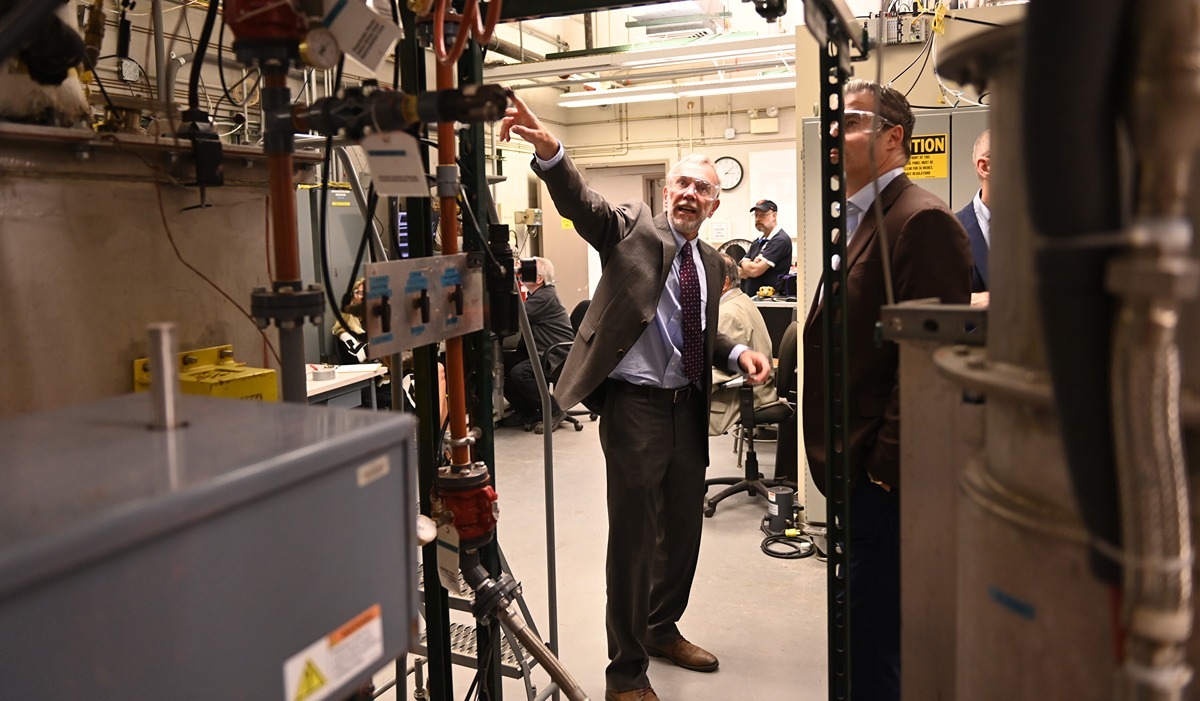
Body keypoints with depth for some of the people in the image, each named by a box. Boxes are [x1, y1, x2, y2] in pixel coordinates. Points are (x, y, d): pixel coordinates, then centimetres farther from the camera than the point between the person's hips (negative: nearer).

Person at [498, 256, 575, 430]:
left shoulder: (545, 297, -15)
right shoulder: (535, 295, 18)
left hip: (556, 355, -10)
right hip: (537, 351, 10)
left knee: (519, 372, -29)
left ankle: (553, 410, -10)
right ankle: (526, 410, 7)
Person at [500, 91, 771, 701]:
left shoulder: (709, 261, 15)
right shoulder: (633, 227, -3)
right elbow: (582, 205, -23)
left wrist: (737, 353, 3)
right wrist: (548, 151, -42)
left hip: (688, 405, 7)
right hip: (636, 400, -7)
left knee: (683, 525, 18)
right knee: (633, 534, -1)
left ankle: (662, 628, 41)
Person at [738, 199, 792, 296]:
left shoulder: (781, 240, -9)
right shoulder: (758, 241, 18)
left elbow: (754, 271, -14)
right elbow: (741, 274, 11)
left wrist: (744, 263, 6)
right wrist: (752, 265, -9)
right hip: (749, 297, 7)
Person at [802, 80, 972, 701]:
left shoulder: (920, 220, -14)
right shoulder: (860, 220, 17)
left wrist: (886, 464, -20)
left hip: (884, 477, -10)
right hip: (858, 469, 10)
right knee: (863, 634, 21)